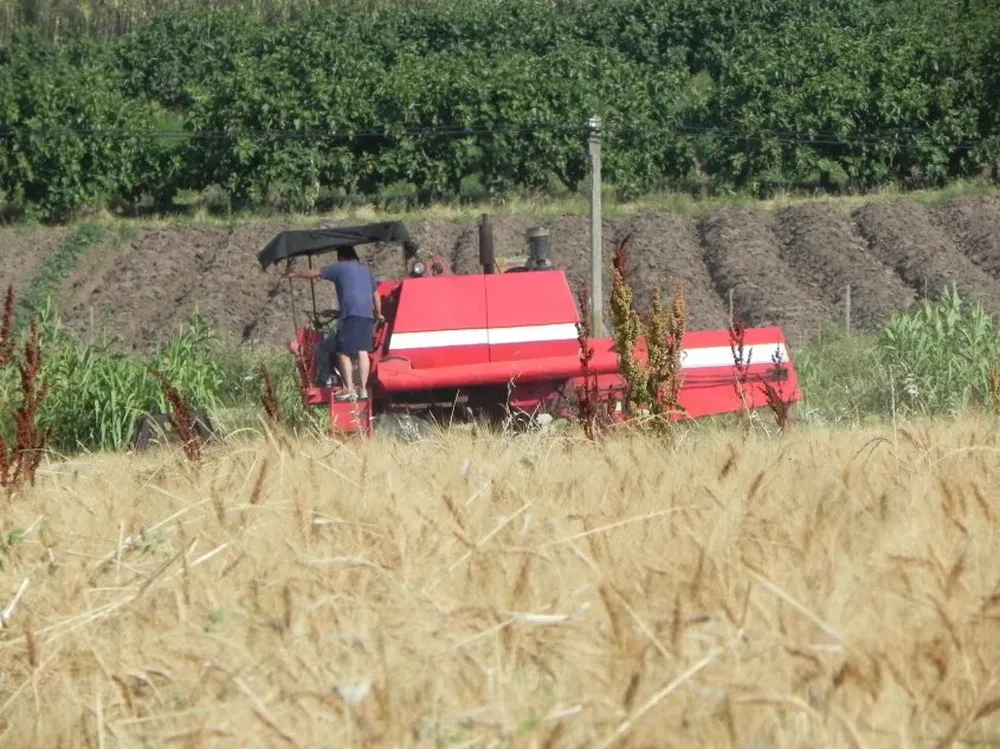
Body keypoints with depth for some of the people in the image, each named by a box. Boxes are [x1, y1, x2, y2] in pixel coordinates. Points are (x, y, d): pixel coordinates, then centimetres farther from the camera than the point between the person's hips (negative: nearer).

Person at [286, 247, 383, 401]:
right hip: (367, 315, 6)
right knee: (363, 352, 5)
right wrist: (378, 314, 43)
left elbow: (314, 273, 13)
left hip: (351, 314, -6)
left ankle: (349, 390, -12)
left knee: (343, 352, -4)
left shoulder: (339, 268, 9)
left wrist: (295, 274, 27)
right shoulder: (366, 271, 25)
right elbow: (376, 294, 31)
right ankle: (363, 389, 1)